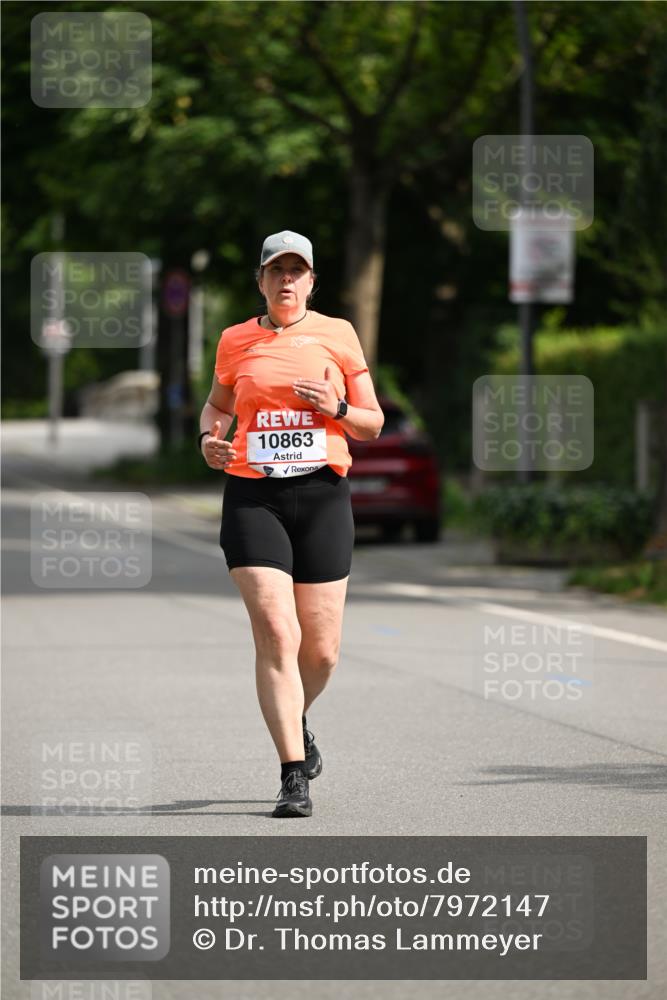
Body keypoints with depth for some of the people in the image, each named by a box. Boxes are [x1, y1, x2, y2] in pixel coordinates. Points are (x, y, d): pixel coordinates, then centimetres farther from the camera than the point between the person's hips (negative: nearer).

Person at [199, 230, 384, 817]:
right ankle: (294, 775, -13)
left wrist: (337, 408, -10)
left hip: (322, 495, 1)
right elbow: (218, 403, 27)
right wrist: (209, 437, 6)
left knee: (321, 649, 3)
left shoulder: (337, 335, 7)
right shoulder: (236, 341, 9)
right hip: (253, 498, -1)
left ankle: (296, 722, 37)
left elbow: (373, 424, 10)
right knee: (277, 634, -15)